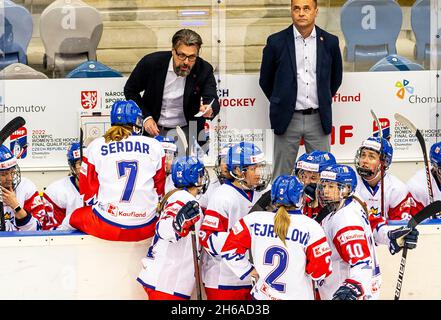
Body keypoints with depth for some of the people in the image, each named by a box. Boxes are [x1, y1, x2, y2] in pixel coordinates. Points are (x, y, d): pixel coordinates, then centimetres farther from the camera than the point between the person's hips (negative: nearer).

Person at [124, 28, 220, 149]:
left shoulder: (204, 70, -14)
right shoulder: (151, 62, -14)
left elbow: (213, 101, -22)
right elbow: (130, 90, 0)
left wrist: (210, 110, -48)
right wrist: (146, 117, -12)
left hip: (187, 130, 0)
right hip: (153, 129, 0)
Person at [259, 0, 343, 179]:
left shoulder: (330, 42, 2)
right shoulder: (276, 42, -3)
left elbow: (336, 78, 17)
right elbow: (265, 80, 9)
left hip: (319, 119, 1)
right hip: (288, 119, -1)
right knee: (282, 175, 4)